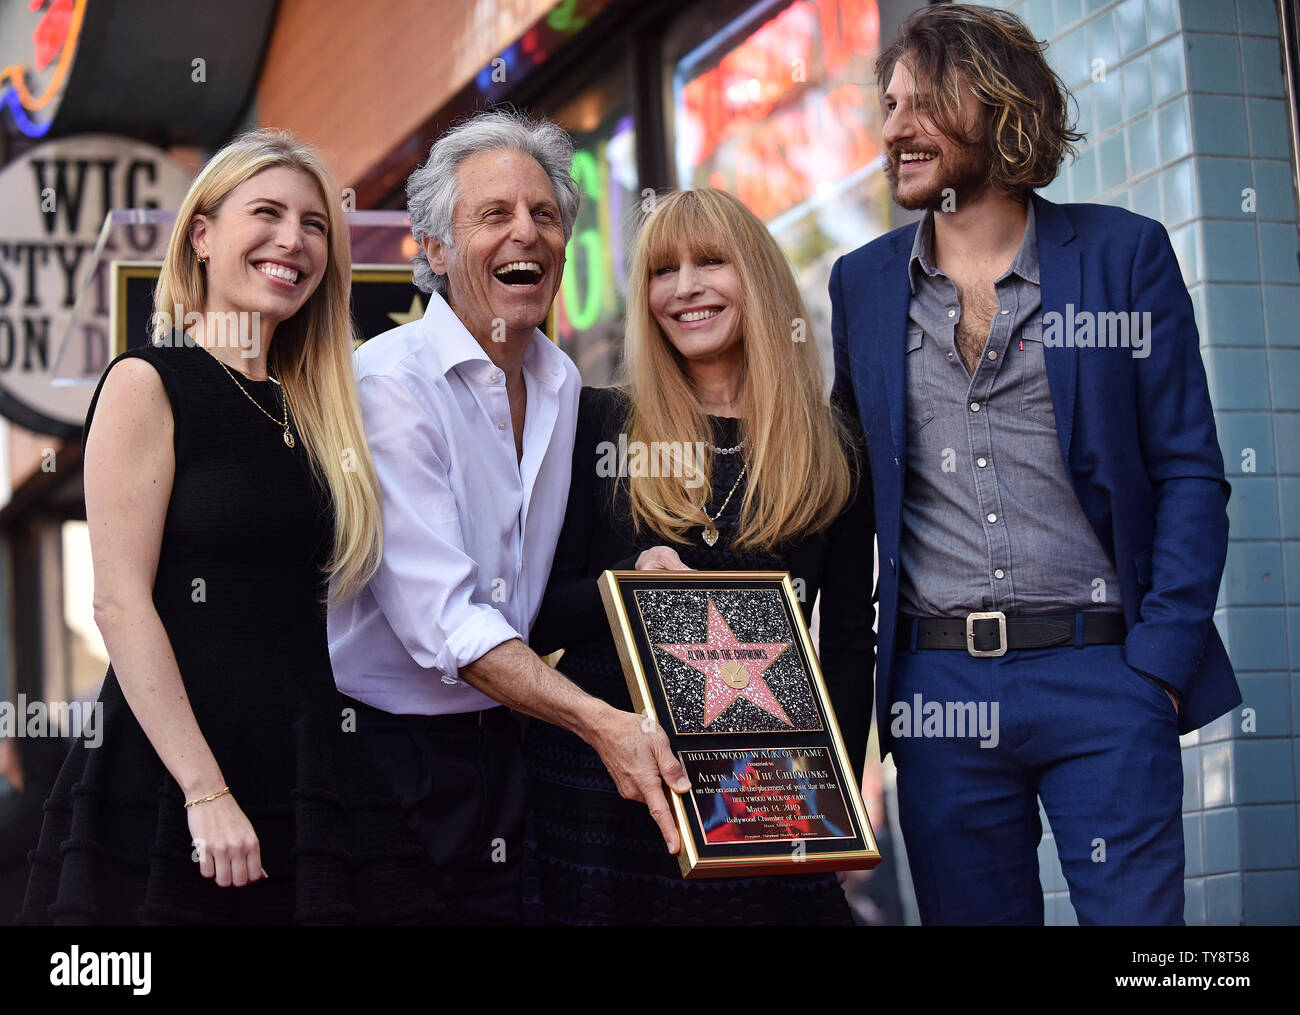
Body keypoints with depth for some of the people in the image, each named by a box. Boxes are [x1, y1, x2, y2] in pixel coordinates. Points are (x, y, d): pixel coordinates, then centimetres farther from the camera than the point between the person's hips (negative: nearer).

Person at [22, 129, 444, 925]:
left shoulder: (311, 404, 14)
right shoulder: (148, 384, -5)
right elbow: (120, 602, -12)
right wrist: (206, 793, -18)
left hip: (307, 766, 6)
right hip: (167, 790, -6)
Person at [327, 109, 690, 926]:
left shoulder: (565, 385, 8)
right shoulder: (389, 383, -15)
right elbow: (437, 616, -23)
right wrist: (597, 720, -30)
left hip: (506, 739, 6)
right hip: (387, 745, -6)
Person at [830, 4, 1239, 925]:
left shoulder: (1124, 254, 2)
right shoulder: (864, 285, 11)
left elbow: (1190, 473, 0)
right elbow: (854, 482, 14)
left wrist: (1161, 659, -10)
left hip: (1100, 673, -3)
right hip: (937, 690, 3)